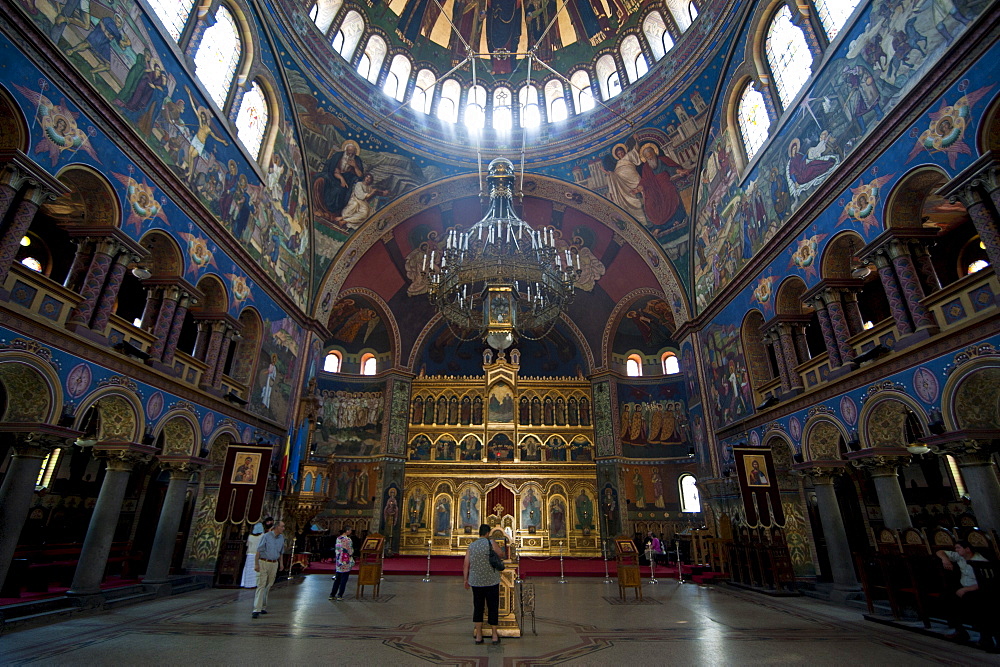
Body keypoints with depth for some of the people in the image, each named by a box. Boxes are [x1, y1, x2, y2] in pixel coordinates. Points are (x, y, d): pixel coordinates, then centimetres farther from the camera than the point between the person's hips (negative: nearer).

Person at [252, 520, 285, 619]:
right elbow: (258, 551, -9)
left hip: (274, 564, 5)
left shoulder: (281, 538, 8)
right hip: (263, 563, -5)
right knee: (261, 585, -8)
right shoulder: (266, 536, -9)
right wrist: (256, 564, -13)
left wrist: (281, 563, 16)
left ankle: (263, 607, 21)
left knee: (268, 586, 9)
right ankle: (256, 610, -9)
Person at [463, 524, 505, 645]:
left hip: (476, 582, 3)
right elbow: (502, 555, 3)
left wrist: (466, 580, 10)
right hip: (491, 581, -3)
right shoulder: (491, 543, -10)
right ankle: (495, 636, 13)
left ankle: (478, 636, 13)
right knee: (493, 608, 9)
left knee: (478, 608, 13)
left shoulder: (471, 546, 1)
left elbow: (466, 565, 0)